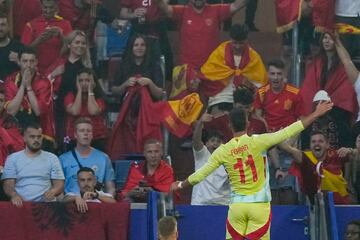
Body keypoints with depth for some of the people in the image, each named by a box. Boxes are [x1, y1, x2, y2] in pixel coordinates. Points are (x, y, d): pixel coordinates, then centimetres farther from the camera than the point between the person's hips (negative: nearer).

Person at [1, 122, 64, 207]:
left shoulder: (52, 158, 12)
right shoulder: (13, 159, 10)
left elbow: (59, 184, 8)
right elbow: (8, 184, 2)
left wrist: (53, 191, -17)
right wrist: (14, 195, -21)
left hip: (46, 203, 0)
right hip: (21, 204, 0)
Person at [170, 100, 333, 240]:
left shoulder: (223, 151, -1)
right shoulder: (257, 142, -9)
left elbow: (199, 175, 5)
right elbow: (287, 133, -12)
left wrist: (181, 185, 24)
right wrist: (316, 115, -8)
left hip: (237, 205, 2)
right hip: (259, 204, -2)